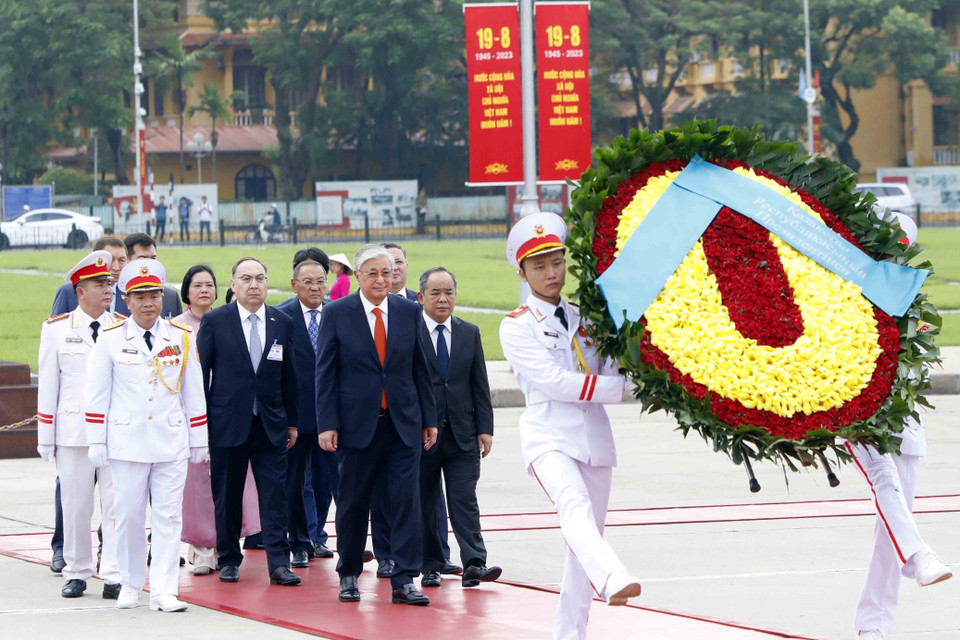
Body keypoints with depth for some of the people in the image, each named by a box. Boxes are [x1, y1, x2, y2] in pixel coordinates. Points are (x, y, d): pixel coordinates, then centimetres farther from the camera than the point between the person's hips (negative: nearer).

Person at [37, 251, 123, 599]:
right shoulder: (56, 329, 6)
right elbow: (47, 385, 7)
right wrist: (46, 439, 4)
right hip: (73, 432, 0)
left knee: (117, 505, -4)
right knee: (75, 506, 4)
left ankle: (114, 577, -2)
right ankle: (76, 573, 16)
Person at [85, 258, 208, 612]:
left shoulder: (182, 338, 5)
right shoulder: (110, 340, 1)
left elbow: (194, 393, 10)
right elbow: (97, 394, 3)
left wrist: (199, 440, 10)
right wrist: (96, 443, 1)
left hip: (171, 443, 1)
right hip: (127, 442, -1)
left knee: (168, 516, -3)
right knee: (128, 515, 3)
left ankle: (164, 591, -4)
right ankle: (130, 584, 19)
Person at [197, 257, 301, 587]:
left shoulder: (282, 323, 7)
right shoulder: (214, 321, -1)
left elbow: (289, 377, 12)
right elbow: (200, 372, 1)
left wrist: (292, 422, 12)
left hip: (271, 425, 2)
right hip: (227, 422, -2)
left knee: (275, 495, -4)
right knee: (227, 497, 5)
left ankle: (279, 563, -5)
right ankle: (229, 560, 16)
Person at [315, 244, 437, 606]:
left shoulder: (409, 312, 6)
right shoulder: (337, 314, -1)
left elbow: (420, 369, 10)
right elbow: (325, 373, -1)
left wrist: (429, 419, 7)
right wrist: (327, 424, -8)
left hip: (404, 423, 2)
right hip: (357, 423, -1)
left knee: (407, 500, -5)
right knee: (352, 503, 6)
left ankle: (404, 581, -4)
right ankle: (349, 575, 21)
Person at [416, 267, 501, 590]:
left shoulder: (469, 333, 10)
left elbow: (480, 385, 10)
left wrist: (485, 428, 3)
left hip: (462, 434, 2)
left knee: (465, 501, -6)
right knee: (424, 504, 5)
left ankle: (474, 564, -13)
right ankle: (431, 566, 13)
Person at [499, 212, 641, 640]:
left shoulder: (584, 319, 17)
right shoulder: (517, 327, 0)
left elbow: (611, 371, 10)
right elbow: (553, 382, -12)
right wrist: (623, 386, -14)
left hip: (594, 436, 6)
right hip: (548, 436, -6)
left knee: (582, 542, 7)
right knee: (575, 508, -32)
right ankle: (614, 582, -58)